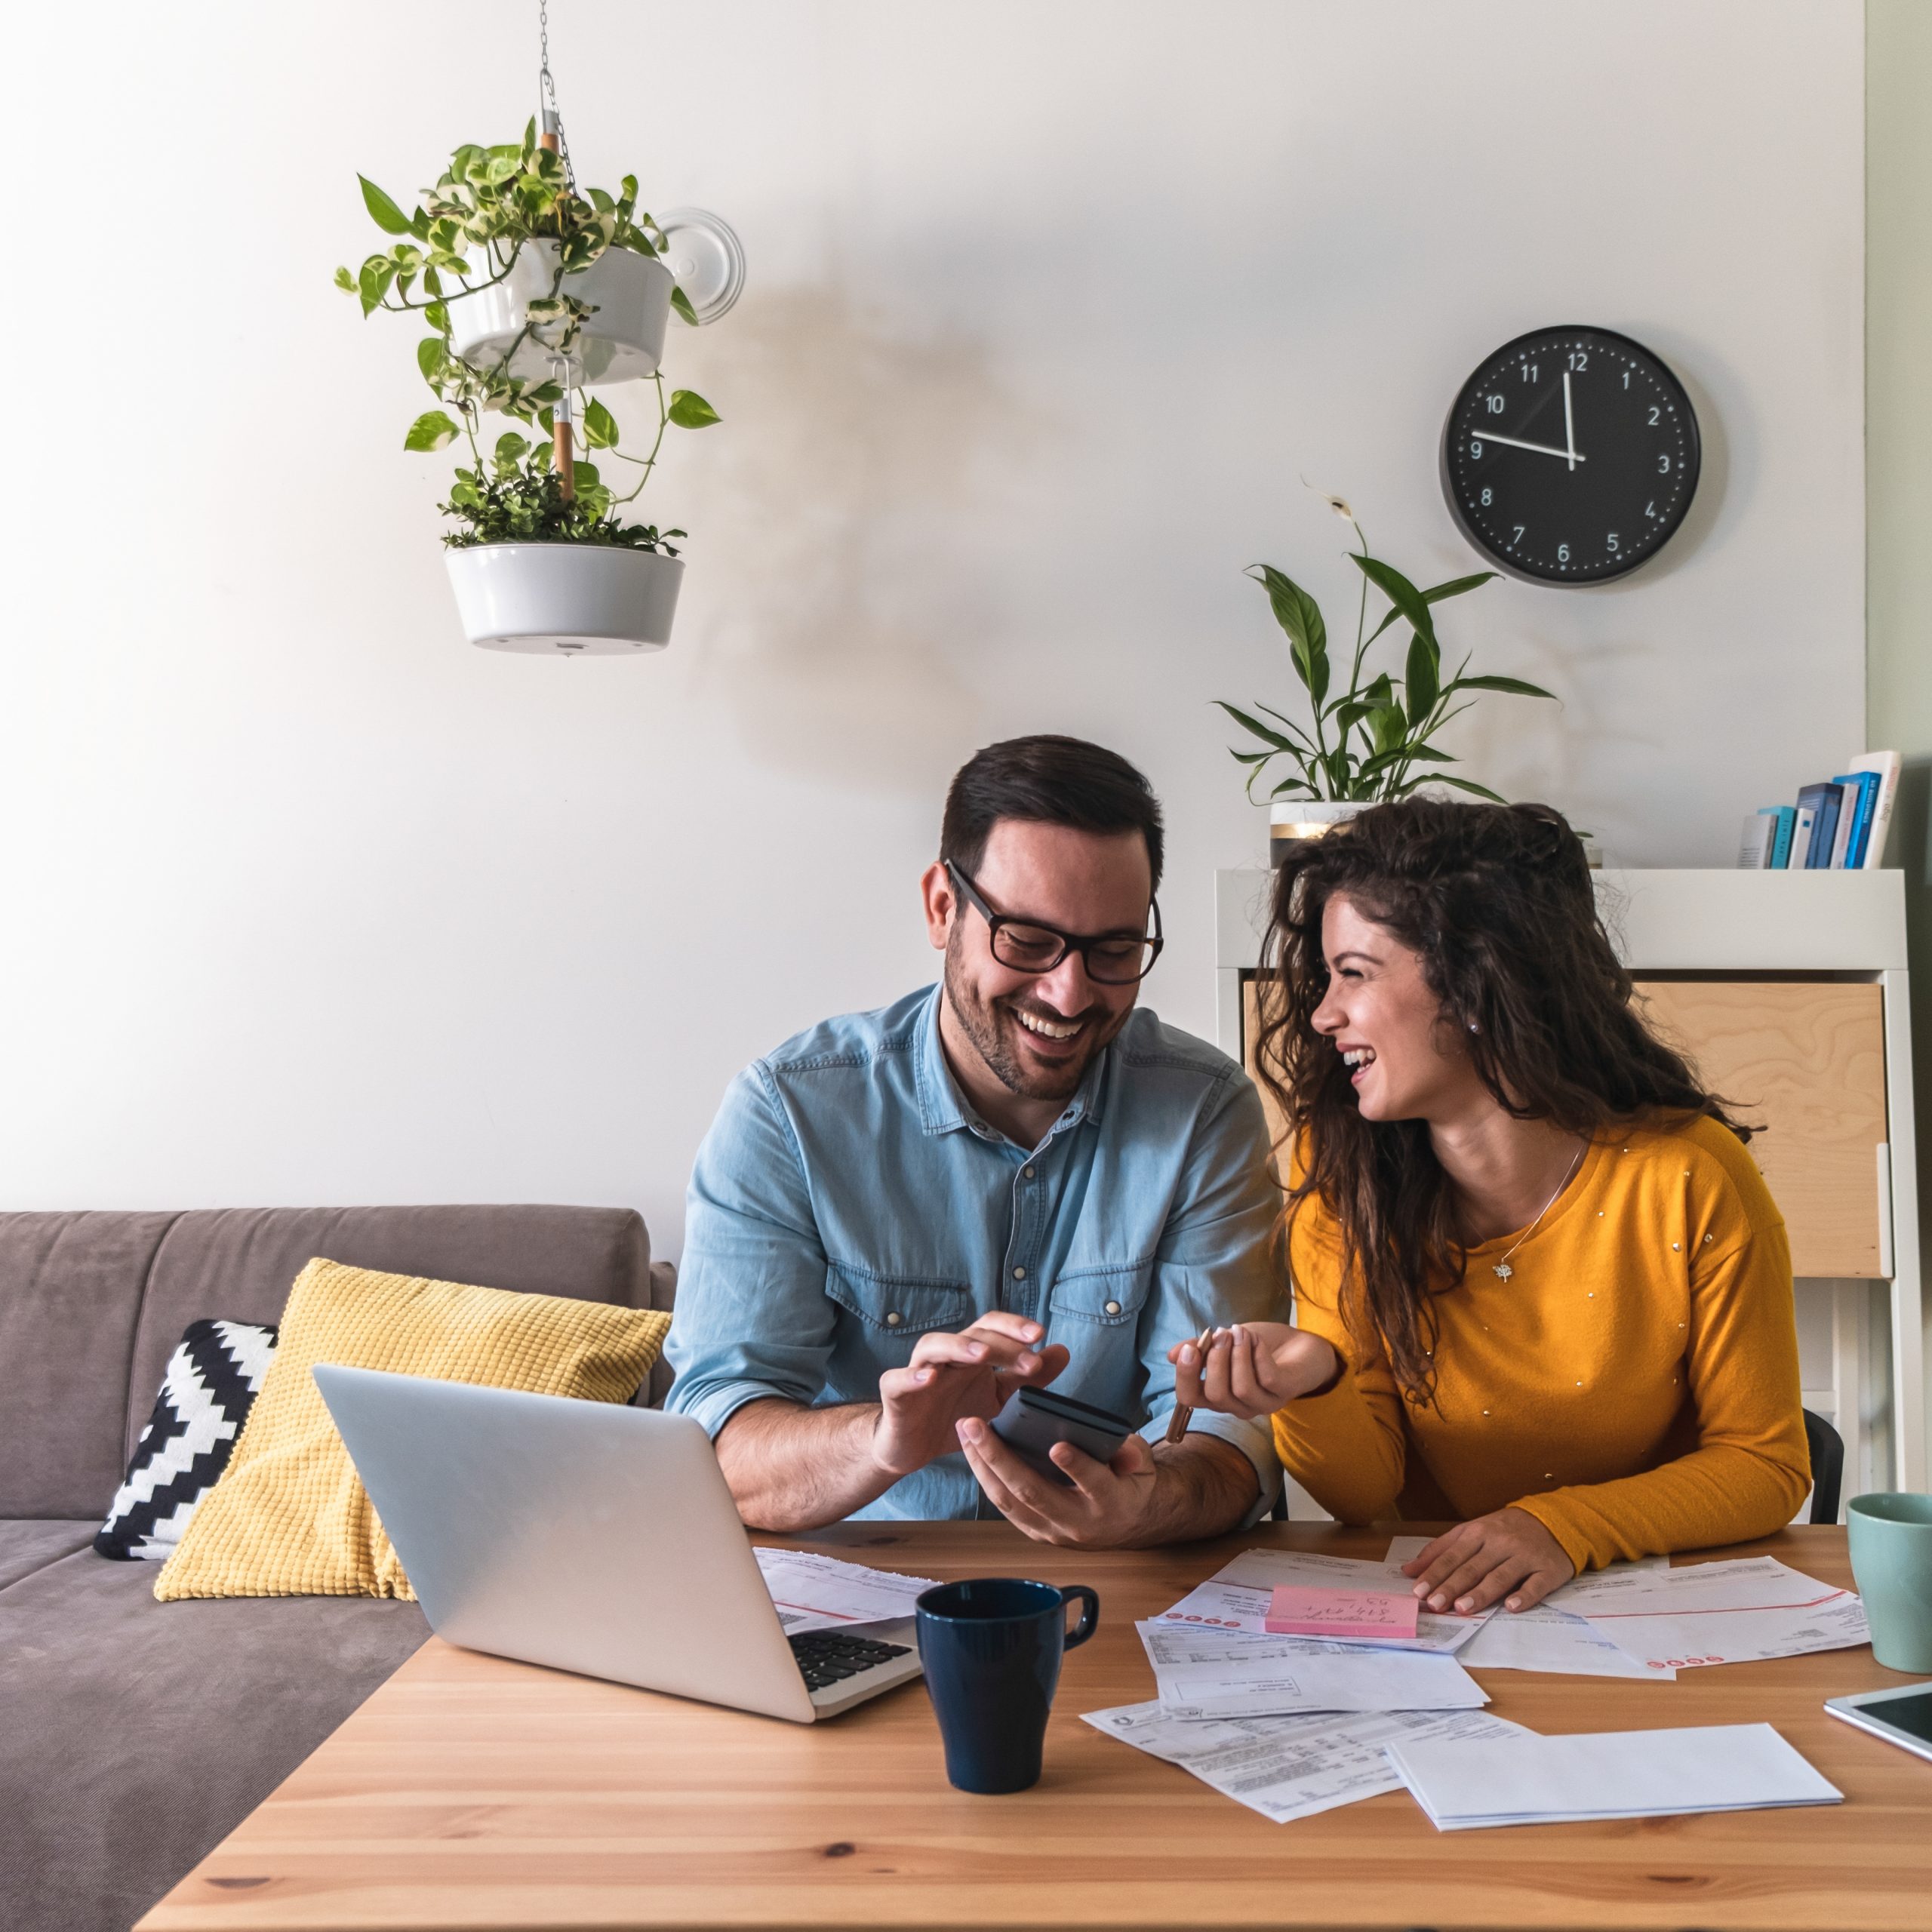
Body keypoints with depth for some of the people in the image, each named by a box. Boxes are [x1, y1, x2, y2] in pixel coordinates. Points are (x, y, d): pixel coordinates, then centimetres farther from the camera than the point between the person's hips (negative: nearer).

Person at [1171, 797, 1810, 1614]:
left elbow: (1765, 1465, -5)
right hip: (1420, 1608, 0)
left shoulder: (1691, 1177, -15)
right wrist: (1311, 1386, -27)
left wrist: (1563, 1528, -21)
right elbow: (1364, 1494, -6)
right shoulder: (1336, 1168, -8)